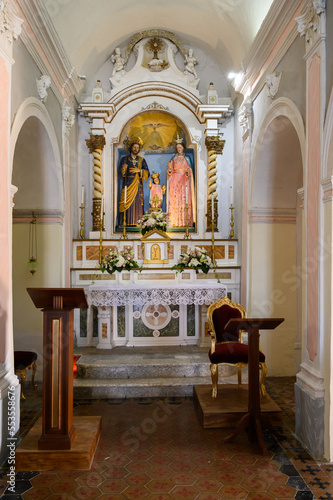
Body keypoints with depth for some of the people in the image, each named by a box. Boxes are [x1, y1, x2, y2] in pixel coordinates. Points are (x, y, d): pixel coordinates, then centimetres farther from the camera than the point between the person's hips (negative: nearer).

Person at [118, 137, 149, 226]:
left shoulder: (141, 160, 14)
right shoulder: (124, 159, 9)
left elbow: (147, 173, 6)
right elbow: (120, 173, 1)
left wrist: (139, 170, -10)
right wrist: (123, 169, -21)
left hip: (138, 185, 2)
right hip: (128, 185, -1)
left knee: (138, 204, -5)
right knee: (127, 204, -9)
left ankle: (137, 223, -3)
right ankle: (127, 222, -8)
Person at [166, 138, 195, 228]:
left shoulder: (187, 158, 9)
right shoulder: (174, 158, 12)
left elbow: (190, 171, 4)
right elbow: (170, 171, 8)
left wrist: (187, 171, -19)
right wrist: (170, 167, -14)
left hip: (184, 180, -1)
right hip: (175, 180, 1)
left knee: (184, 199, -7)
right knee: (174, 200, -6)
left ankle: (185, 221, -6)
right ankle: (175, 222, -6)